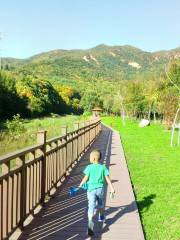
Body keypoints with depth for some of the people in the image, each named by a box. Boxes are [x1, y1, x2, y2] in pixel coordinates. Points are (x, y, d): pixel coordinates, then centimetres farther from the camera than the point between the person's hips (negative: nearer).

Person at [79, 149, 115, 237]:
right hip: (100, 189, 3)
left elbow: (86, 178, -5)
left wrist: (81, 185, 11)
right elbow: (107, 179, -3)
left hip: (91, 189, -3)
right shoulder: (103, 167, -3)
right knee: (100, 204, 27)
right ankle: (101, 217, 49)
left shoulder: (89, 167, -9)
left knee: (91, 206, -5)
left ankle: (90, 223, -22)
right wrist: (112, 188, 1)